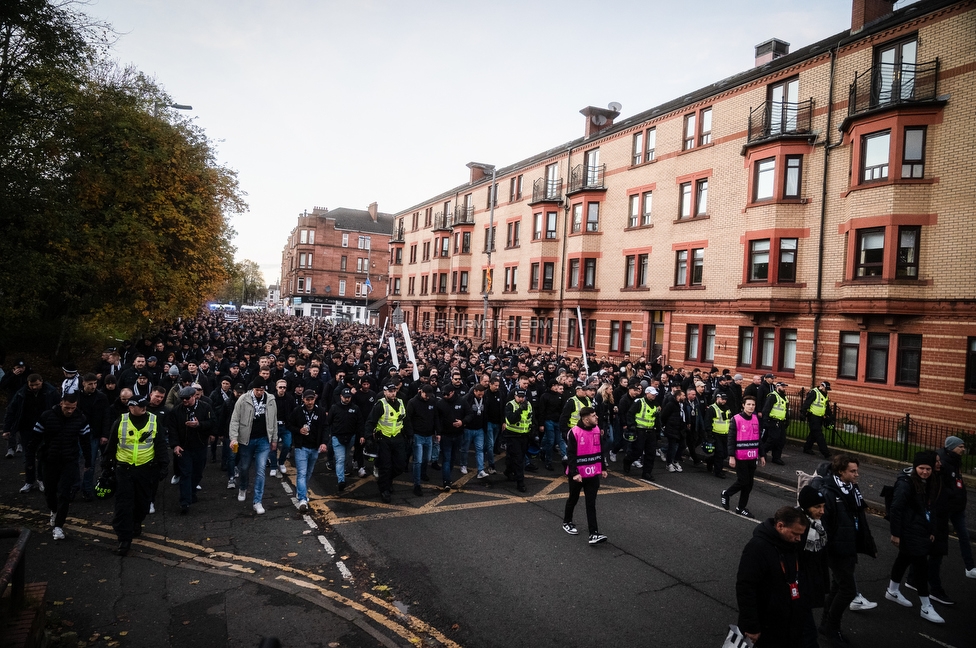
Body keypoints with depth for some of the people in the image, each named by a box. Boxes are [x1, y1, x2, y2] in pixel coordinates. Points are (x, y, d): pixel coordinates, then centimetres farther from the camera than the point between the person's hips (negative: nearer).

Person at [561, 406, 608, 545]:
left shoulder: (597, 430, 1)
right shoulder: (574, 432, -18)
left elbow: (600, 450, 12)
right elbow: (571, 455, -17)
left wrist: (603, 468, 13)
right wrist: (574, 473, -20)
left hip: (593, 473, 4)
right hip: (577, 474, -4)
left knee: (591, 503, 2)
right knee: (573, 499, 15)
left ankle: (594, 534, 0)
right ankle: (567, 522, 37)